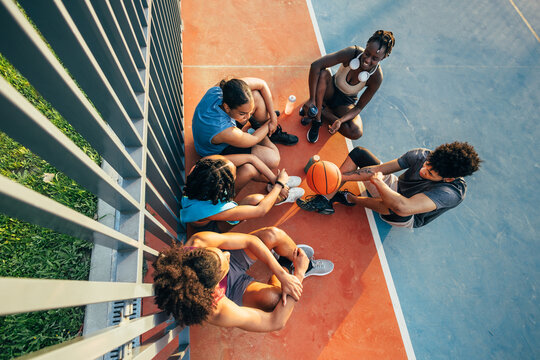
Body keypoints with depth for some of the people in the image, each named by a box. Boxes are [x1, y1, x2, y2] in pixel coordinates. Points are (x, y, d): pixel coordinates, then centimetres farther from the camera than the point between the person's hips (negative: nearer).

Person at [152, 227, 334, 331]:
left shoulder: (198, 243, -35)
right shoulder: (217, 312, -39)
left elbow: (250, 240, -27)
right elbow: (275, 322, -28)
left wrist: (282, 276, -28)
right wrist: (299, 274, -27)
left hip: (236, 260, 3)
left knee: (272, 234, -21)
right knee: (273, 297, -31)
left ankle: (293, 253, 15)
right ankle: (296, 266, 5)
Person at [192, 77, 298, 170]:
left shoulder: (226, 87, -30)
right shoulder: (226, 132, -44)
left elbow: (262, 84, -15)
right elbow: (254, 139, -23)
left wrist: (273, 115, -12)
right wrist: (269, 123, -7)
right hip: (219, 151, -6)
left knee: (257, 95, -13)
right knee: (273, 160, -22)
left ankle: (272, 132, 11)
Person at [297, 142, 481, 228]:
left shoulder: (452, 192, -34)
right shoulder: (421, 155, -20)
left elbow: (403, 206, -50)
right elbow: (379, 169, -18)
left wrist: (376, 180, -36)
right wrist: (340, 178, -25)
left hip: (407, 219, -5)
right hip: (394, 189, 5)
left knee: (399, 210, -45)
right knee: (358, 153, -12)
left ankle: (351, 199, -13)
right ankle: (326, 201, -14)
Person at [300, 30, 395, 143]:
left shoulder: (376, 77, -24)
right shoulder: (352, 53, -27)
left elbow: (359, 107, -17)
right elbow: (315, 65, -33)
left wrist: (341, 120, -36)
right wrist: (311, 99, -36)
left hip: (346, 102, 1)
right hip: (331, 91, 0)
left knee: (356, 133, -29)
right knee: (323, 73, -34)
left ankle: (320, 110, -12)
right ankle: (317, 118, -23)